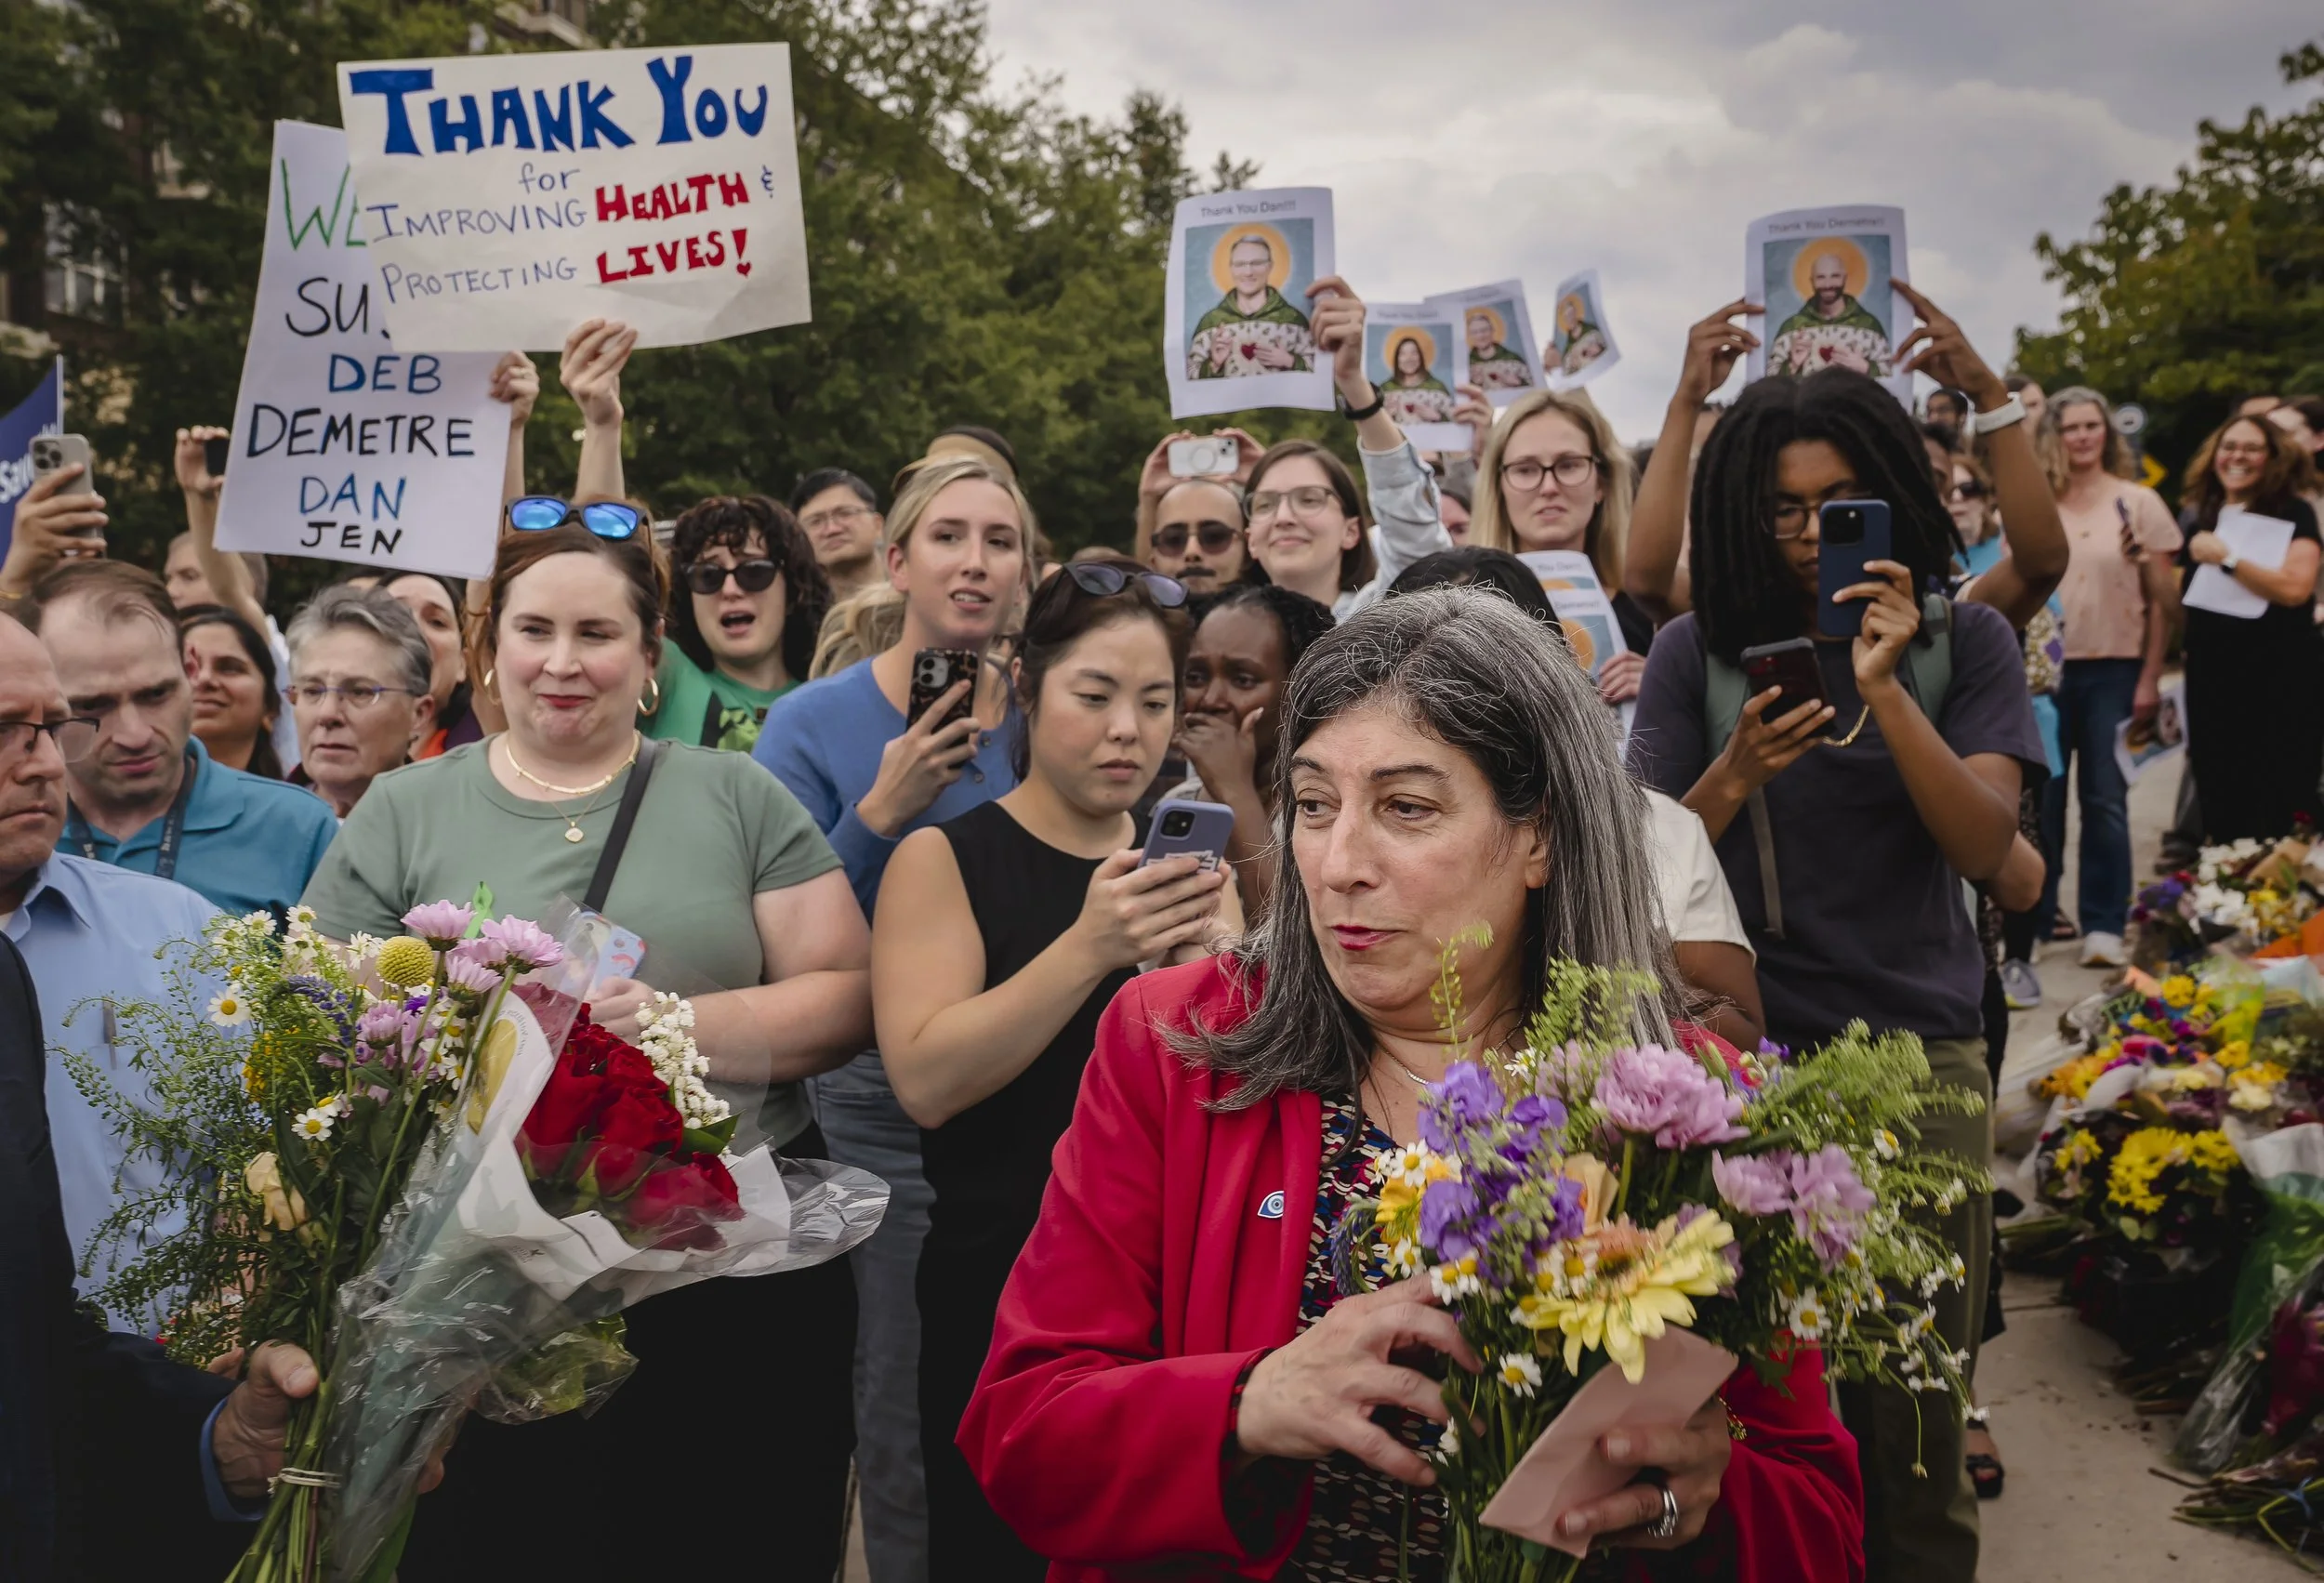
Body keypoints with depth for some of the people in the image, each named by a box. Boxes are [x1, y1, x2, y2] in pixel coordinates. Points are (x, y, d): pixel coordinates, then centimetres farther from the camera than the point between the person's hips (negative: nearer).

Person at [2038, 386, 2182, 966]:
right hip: (2045, 667, 2)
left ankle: (2103, 924, 4)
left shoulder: (2138, 501, 2)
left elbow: (2165, 601, 2)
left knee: (2105, 800, -1)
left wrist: (2150, 679, -4)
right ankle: (2036, 912, 17)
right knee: (2041, 798, 5)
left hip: (2113, 669, -1)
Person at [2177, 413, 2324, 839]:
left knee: (2279, 816, -6)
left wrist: (2227, 557, -21)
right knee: (2222, 812, 10)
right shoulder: (2200, 518, 13)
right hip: (2213, 681, 6)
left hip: (2280, 683, -6)